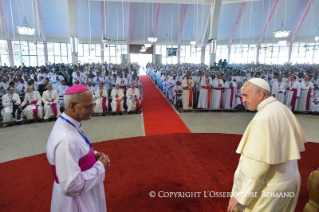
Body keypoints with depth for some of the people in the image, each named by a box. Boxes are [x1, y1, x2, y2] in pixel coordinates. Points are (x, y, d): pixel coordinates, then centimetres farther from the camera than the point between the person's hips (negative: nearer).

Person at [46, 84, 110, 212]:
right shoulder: (66, 139, -34)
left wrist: (94, 154, -4)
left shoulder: (70, 125, -4)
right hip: (77, 201, -8)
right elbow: (71, 186, -32)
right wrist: (100, 166, -22)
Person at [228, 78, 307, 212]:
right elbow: (296, 142, 11)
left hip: (269, 186, -9)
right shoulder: (283, 109, 0)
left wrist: (240, 195, -19)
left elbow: (257, 164, -28)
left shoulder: (263, 118, -27)